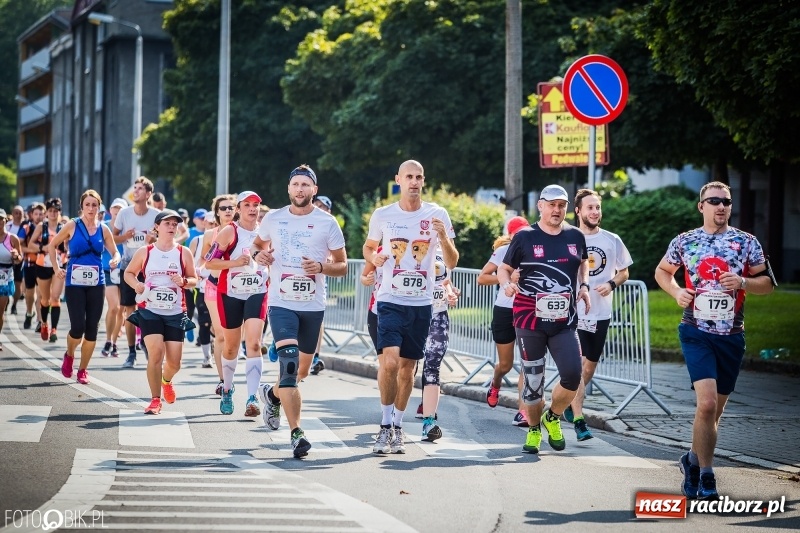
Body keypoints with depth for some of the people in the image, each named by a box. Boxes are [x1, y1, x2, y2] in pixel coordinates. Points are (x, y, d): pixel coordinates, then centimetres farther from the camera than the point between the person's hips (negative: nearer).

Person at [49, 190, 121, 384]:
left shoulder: (103, 229, 6)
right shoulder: (72, 226, -1)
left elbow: (115, 252, 11)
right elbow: (52, 246, 9)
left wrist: (115, 259, -12)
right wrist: (56, 268, 0)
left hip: (96, 283, 3)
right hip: (75, 282, -3)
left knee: (91, 328, 2)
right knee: (78, 326, -11)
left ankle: (83, 370, 16)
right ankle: (69, 355, 21)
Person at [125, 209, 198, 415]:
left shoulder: (184, 253, 4)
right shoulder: (145, 252, 3)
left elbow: (194, 279, 10)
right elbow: (128, 273, 14)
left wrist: (184, 281, -13)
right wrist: (137, 285, -7)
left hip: (176, 313, 1)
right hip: (150, 311, -1)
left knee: (174, 363, 2)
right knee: (155, 353, -17)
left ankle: (166, 380, 40)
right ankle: (155, 400, -3)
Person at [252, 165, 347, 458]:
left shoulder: (327, 222, 0)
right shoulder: (273, 218, 4)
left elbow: (343, 265, 5)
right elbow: (259, 243, 23)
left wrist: (322, 266, -16)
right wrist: (258, 254, -1)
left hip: (313, 305, 1)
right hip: (281, 303, -1)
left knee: (302, 371, 12)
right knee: (289, 362, -19)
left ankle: (272, 393, 45)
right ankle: (296, 433, -20)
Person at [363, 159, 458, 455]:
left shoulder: (437, 215, 1)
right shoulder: (382, 215, 1)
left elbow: (452, 263, 2)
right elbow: (369, 246, 19)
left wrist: (444, 237, -17)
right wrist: (373, 258, -4)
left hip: (421, 303, 1)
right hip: (390, 300, -1)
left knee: (407, 367, 8)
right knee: (390, 361, -17)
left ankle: (398, 426, 22)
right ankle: (385, 425, -3)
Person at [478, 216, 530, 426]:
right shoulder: (504, 251, -3)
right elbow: (481, 277, -7)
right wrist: (507, 277, -20)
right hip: (504, 311, -1)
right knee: (505, 364, 12)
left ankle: (522, 413, -12)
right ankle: (494, 386, 48)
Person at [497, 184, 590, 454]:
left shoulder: (575, 236, 7)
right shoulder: (525, 237, -2)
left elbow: (583, 263, 26)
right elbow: (504, 268, 4)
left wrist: (584, 285, 9)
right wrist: (507, 284, -17)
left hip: (564, 322, 2)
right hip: (529, 320, -2)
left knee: (572, 376, -9)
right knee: (533, 378, 4)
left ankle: (552, 418, 18)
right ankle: (534, 430, 23)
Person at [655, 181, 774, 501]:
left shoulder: (746, 242, 3)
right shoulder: (684, 242, 3)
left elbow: (767, 283, 7)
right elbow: (662, 271, 18)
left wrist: (742, 282, -13)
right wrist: (676, 292, -2)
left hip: (731, 336, 2)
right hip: (696, 332, -2)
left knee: (715, 408, 11)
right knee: (707, 402, -18)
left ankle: (693, 461, 34)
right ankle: (706, 477, -8)